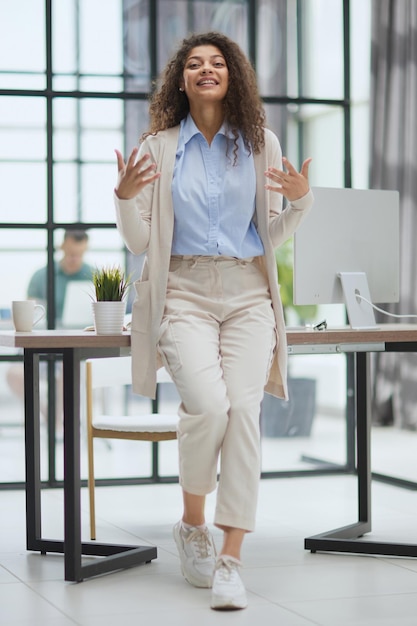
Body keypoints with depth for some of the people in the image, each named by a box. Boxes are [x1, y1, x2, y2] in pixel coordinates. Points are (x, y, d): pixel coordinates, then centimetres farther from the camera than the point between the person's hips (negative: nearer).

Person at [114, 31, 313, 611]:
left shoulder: (261, 143, 11)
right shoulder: (158, 147, 8)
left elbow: (272, 238, 14)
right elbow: (139, 242, 8)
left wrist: (300, 200, -5)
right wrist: (125, 198, -11)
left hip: (248, 294, 1)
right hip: (184, 294, -1)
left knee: (244, 410, -18)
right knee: (209, 404, -23)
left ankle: (230, 560, -13)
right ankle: (192, 525, 3)